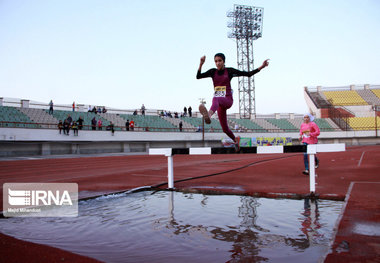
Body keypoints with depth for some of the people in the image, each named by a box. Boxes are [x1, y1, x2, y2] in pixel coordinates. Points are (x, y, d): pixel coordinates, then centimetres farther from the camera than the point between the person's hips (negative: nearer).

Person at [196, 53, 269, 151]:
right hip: (219, 102, 4)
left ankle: (209, 115, -73)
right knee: (225, 129, 9)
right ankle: (235, 139, 38)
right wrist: (201, 64, -13)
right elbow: (198, 77, 1)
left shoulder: (230, 71, 4)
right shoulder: (213, 72, 11)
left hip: (228, 100, -4)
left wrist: (261, 67, -3)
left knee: (216, 99, -41)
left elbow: (248, 74, 5)